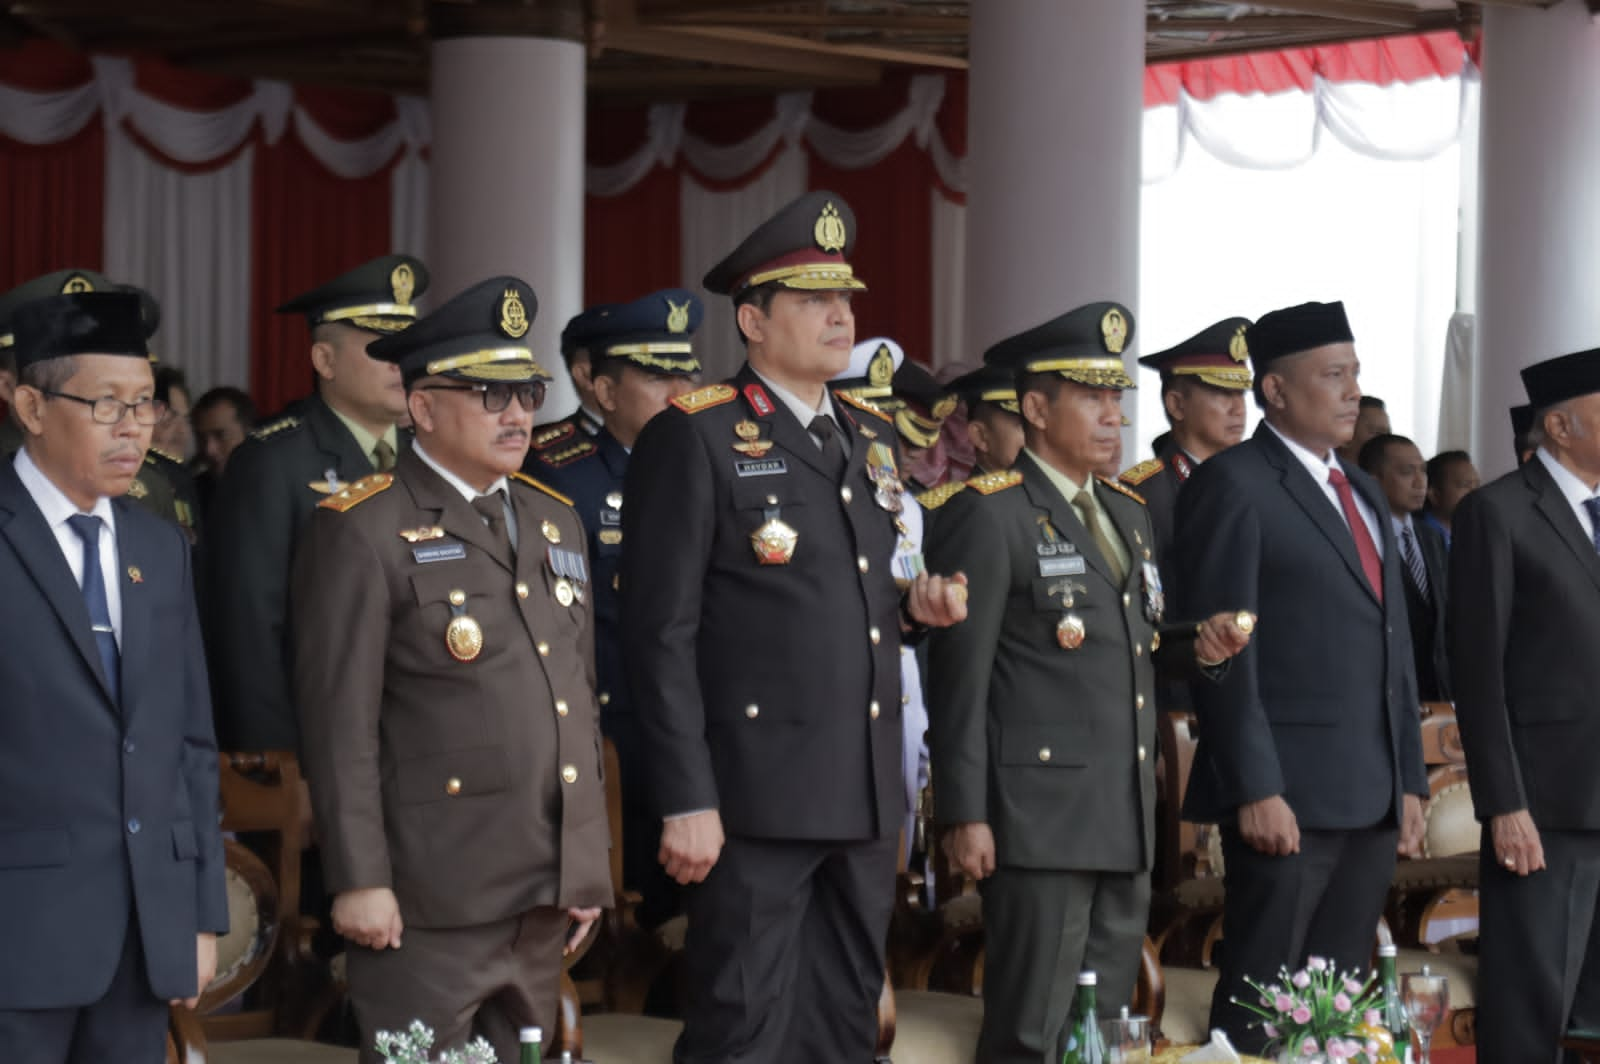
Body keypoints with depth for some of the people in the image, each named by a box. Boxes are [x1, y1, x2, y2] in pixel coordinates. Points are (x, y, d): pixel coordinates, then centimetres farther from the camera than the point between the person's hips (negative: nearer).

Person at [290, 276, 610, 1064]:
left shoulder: (554, 520, 15)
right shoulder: (363, 532, -8)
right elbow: (340, 718, -12)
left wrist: (591, 860, 16)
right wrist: (358, 879, -15)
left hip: (546, 890, 7)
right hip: (430, 901, -7)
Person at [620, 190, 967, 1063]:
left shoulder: (871, 440, 16)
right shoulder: (694, 440, -7)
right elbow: (662, 633, -11)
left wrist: (916, 603, 3)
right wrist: (686, 801, -16)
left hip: (866, 795, 7)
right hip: (756, 796, -7)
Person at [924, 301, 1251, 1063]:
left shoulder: (1128, 514, 17)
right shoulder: (988, 515, -7)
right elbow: (959, 677, -11)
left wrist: (1194, 645, 2)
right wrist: (964, 814, -15)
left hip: (1126, 825, 8)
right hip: (1040, 820, -8)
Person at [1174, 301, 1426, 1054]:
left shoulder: (1362, 494, 19)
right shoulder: (1232, 485, -6)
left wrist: (1409, 779, 14)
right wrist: (1256, 789, -18)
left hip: (1373, 796, 8)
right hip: (1285, 794, -8)